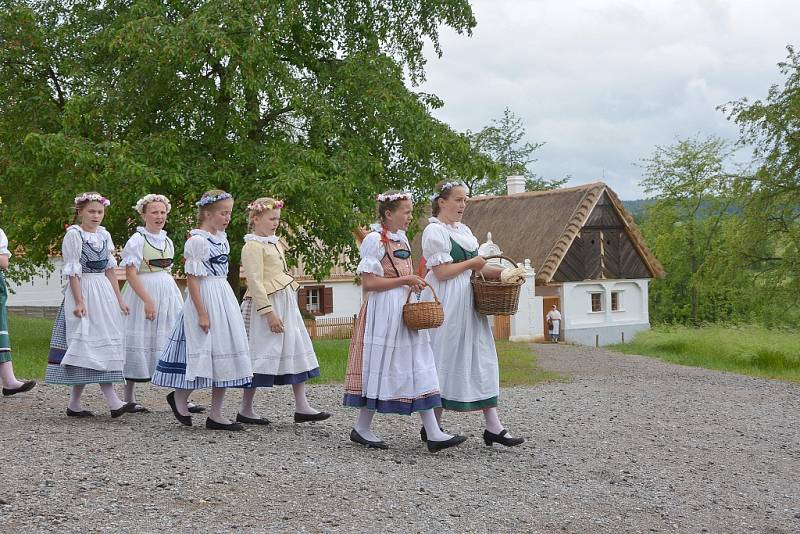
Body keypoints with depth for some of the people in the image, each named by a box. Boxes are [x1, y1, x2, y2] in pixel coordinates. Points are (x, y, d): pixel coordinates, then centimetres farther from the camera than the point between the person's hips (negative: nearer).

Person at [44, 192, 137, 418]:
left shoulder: (104, 235, 12)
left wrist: (119, 298, 12)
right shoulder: (74, 235, -5)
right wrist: (79, 302, -16)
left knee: (103, 345, 4)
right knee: (88, 345, -7)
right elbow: (73, 272, -10)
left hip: (104, 292, 7)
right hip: (83, 292, -7)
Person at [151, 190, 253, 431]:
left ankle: (216, 414, 12)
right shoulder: (197, 241, -14)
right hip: (205, 299, -9)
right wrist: (202, 313, -19)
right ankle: (180, 396, 19)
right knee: (205, 353, -5)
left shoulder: (221, 237, 12)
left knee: (224, 356, 7)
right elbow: (192, 279, -16)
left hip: (224, 299, 9)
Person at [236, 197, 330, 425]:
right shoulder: (253, 246, -12)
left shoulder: (274, 243, 17)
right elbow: (256, 282, -19)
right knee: (261, 355, -3)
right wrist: (269, 313, -24)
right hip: (266, 305, -9)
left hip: (286, 304, 9)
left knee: (297, 351, 6)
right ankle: (245, 410, 8)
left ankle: (301, 407, 9)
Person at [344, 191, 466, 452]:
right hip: (384, 311, -8)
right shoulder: (375, 239, -11)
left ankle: (433, 434, 2)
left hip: (405, 310, 8)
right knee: (380, 368, -1)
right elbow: (369, 283, -17)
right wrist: (405, 280, -16)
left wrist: (414, 283, 7)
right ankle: (361, 429, 14)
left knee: (420, 369, 3)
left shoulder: (401, 239, 14)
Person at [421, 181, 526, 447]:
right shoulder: (434, 230, -9)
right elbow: (442, 272, -17)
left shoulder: (463, 230, 17)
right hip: (446, 304, -8)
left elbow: (477, 267, 19)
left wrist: (503, 272, 3)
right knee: (444, 361, -1)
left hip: (468, 303, 8)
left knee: (482, 360, 4)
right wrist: (472, 263, -6)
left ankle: (493, 426, 5)